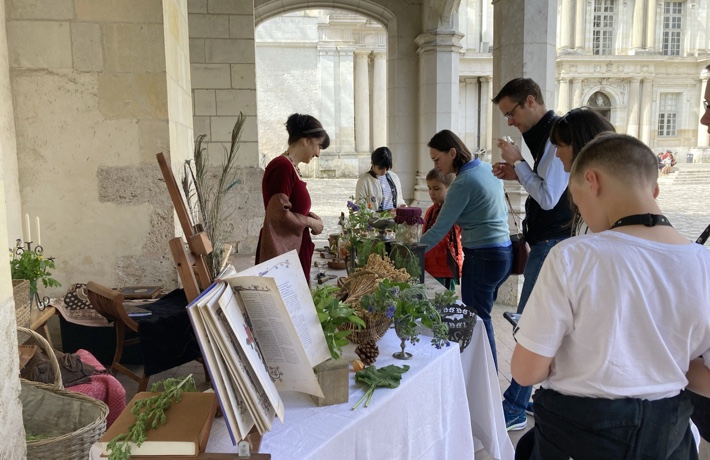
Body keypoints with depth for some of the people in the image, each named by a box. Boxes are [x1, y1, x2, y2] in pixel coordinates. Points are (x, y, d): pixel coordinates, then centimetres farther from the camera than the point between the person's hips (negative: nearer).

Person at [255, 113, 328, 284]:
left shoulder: (291, 167, 11)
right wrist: (310, 222, -11)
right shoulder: (283, 167, -18)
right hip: (281, 251, -10)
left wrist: (310, 216, 5)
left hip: (292, 248, 10)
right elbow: (278, 215, -23)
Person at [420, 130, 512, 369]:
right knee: (482, 317, 16)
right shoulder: (488, 167, 8)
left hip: (482, 258, -9)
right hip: (503, 252, 9)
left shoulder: (463, 183, -17)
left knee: (476, 322, 2)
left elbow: (439, 229, -17)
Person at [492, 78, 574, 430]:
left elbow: (548, 197, -22)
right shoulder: (546, 133, 15)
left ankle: (514, 409, 2)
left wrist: (518, 162, -13)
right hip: (551, 239, 11)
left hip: (552, 243, -11)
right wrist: (517, 175, 8)